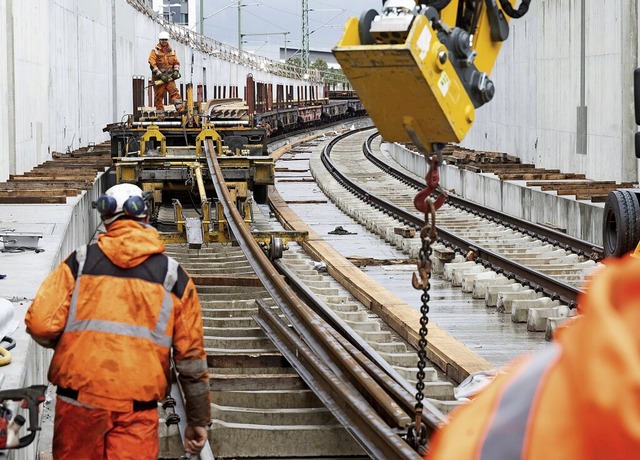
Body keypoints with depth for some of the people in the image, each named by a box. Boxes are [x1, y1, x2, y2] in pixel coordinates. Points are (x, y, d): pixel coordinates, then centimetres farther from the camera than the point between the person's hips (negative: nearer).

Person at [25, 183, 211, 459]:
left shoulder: (80, 261, 4)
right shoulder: (173, 275, 5)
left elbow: (40, 324, -6)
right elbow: (190, 355, 6)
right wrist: (199, 420, 14)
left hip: (79, 399, 1)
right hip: (137, 409, -1)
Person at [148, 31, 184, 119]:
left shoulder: (172, 51, 13)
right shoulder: (154, 52, 0)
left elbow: (176, 62, 16)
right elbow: (152, 65, -9)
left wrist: (176, 71, -5)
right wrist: (161, 75, -17)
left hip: (169, 78, 2)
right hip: (158, 79, -2)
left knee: (174, 92, -16)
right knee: (158, 97, 0)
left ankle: (180, 109, -27)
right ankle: (160, 116, 5)